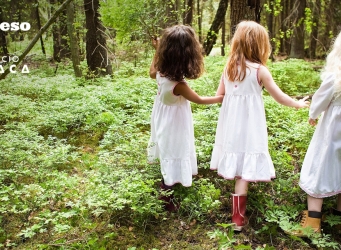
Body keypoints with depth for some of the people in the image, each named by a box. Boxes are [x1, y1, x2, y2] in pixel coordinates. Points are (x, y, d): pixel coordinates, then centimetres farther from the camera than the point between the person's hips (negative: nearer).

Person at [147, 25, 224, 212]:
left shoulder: (161, 71, -16)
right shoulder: (178, 84, -36)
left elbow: (151, 73, 12)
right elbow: (199, 100, -18)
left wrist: (157, 50, 14)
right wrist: (220, 98, -2)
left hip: (162, 119, 8)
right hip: (174, 124, -8)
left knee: (168, 157, 29)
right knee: (174, 159, 8)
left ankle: (168, 183, 54)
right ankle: (165, 199, 22)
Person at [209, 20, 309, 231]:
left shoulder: (229, 66, 1)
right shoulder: (260, 70, -13)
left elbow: (219, 94, 9)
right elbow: (280, 97, -4)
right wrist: (299, 104, 14)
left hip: (230, 123, 6)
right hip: (248, 126, -6)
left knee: (237, 163, 20)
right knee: (245, 168, 0)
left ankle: (238, 211, 39)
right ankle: (238, 217, 4)